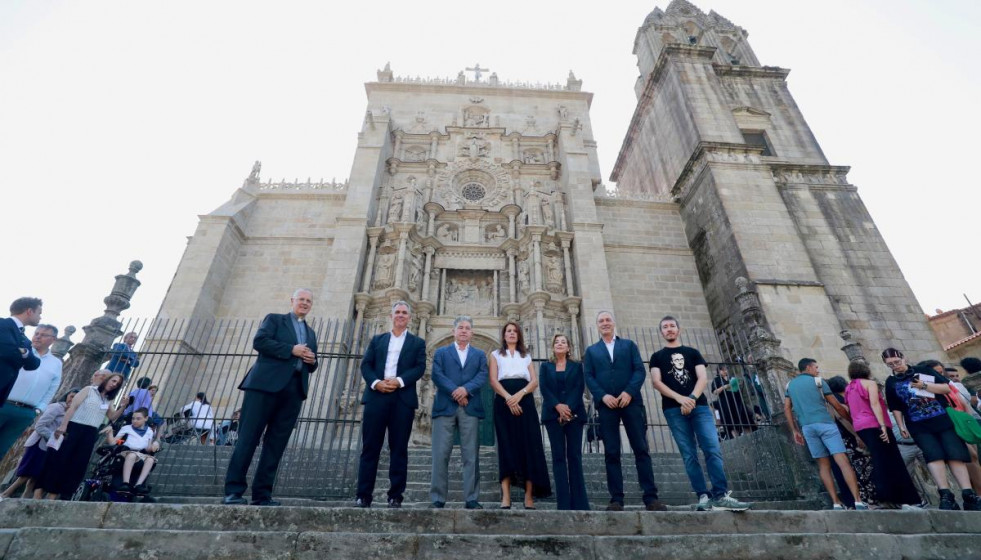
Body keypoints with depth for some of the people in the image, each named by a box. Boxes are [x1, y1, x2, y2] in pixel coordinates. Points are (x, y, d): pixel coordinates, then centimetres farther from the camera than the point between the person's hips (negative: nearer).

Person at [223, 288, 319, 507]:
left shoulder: (311, 333, 24)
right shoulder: (274, 318, 10)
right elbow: (259, 341, -7)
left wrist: (312, 361, 0)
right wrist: (291, 350, -12)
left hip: (294, 390, 5)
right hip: (266, 384, -5)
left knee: (276, 444, 4)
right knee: (248, 438, -3)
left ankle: (262, 494, 9)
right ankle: (233, 491, 4)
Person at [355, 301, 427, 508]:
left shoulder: (417, 343, 13)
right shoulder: (377, 340, 18)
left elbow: (420, 368, 0)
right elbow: (365, 365, 8)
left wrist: (399, 381, -15)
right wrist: (375, 382, -11)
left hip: (403, 399, -1)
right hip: (376, 397, 1)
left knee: (399, 449, 2)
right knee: (370, 447, 2)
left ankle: (395, 496, 9)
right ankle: (363, 495, 9)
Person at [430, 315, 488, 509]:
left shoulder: (479, 355, 18)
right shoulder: (441, 352, 14)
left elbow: (482, 376, 2)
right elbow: (437, 375, -1)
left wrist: (466, 389, -15)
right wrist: (455, 392, -12)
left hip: (470, 408, 1)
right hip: (445, 406, -1)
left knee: (471, 455, 1)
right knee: (441, 454, -2)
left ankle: (471, 499, 7)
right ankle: (438, 499, 6)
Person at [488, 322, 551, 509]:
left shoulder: (526, 356, 21)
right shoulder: (496, 355, 16)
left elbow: (535, 381, 8)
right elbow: (493, 380, 1)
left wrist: (519, 394, -12)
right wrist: (508, 398, -16)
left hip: (525, 402, 2)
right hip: (504, 403, -2)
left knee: (528, 446, -6)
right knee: (506, 446, -8)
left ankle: (529, 496, -4)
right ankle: (505, 497, -9)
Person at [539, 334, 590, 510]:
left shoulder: (577, 366, 13)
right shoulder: (545, 366, 13)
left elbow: (580, 388, 0)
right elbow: (544, 388, 1)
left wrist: (568, 407, -15)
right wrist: (558, 406, -14)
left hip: (574, 413, 0)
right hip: (553, 414, 0)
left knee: (574, 455, -1)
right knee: (558, 456, -2)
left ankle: (579, 501, 3)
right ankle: (563, 502, 0)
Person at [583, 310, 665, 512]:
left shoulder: (629, 345, 16)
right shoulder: (591, 350, 17)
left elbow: (639, 370, 4)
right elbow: (589, 376, 6)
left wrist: (629, 392, -12)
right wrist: (603, 396, -10)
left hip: (631, 401, 0)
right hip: (606, 404, 0)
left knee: (641, 449, -1)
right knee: (611, 453, 0)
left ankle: (651, 497, 4)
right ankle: (616, 499, 4)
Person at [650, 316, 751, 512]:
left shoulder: (693, 353, 18)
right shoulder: (657, 356, 14)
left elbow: (703, 378, 4)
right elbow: (657, 382, 0)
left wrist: (692, 398, -14)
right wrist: (680, 398, -14)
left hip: (699, 406, 1)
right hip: (674, 410, -1)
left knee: (713, 450, -10)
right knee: (689, 455, -2)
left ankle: (721, 496, -9)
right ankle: (703, 496, 0)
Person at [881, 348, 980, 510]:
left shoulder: (923, 371, 6)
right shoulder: (891, 382, 8)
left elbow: (946, 388, 2)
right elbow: (896, 408, 10)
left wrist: (924, 386, -12)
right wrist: (901, 426, 2)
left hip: (943, 420, 1)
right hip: (919, 427, 0)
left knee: (956, 454, -5)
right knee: (933, 454, -16)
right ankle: (946, 496, -19)